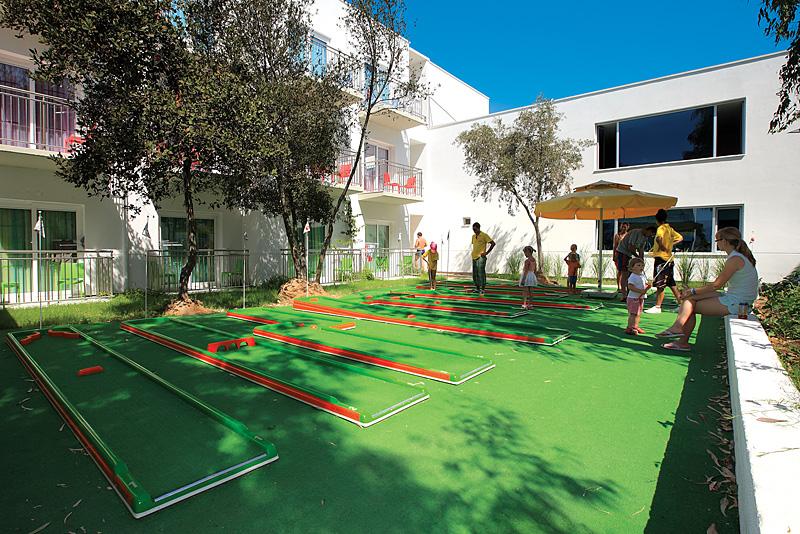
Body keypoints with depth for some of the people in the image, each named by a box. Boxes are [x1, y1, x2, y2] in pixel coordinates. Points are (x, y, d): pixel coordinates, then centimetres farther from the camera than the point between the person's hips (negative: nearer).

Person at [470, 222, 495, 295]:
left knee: (481, 273, -8)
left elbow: (493, 243, -8)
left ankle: (482, 289, -4)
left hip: (481, 257, -7)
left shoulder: (484, 235, -7)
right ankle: (477, 288, 20)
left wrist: (487, 252, -10)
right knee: (475, 274, 10)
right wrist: (474, 252, 14)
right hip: (474, 257, 7)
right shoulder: (473, 236, 13)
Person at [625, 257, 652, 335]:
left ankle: (635, 327, 26)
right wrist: (640, 291, -27)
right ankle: (629, 328, -3)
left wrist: (647, 287, -3)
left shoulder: (643, 275, 11)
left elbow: (645, 284, 21)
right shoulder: (633, 277, -16)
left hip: (641, 297, 9)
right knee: (633, 314, -8)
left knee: (638, 313, 15)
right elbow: (630, 286, -25)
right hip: (633, 298, -9)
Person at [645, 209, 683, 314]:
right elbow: (680, 238, 27)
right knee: (672, 284, 15)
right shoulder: (670, 228, 14)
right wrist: (671, 244, 17)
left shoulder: (661, 228, -11)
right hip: (669, 260, 9)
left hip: (661, 259, -9)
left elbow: (659, 238, -33)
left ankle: (657, 307, -3)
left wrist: (663, 248, -19)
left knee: (660, 285, -6)